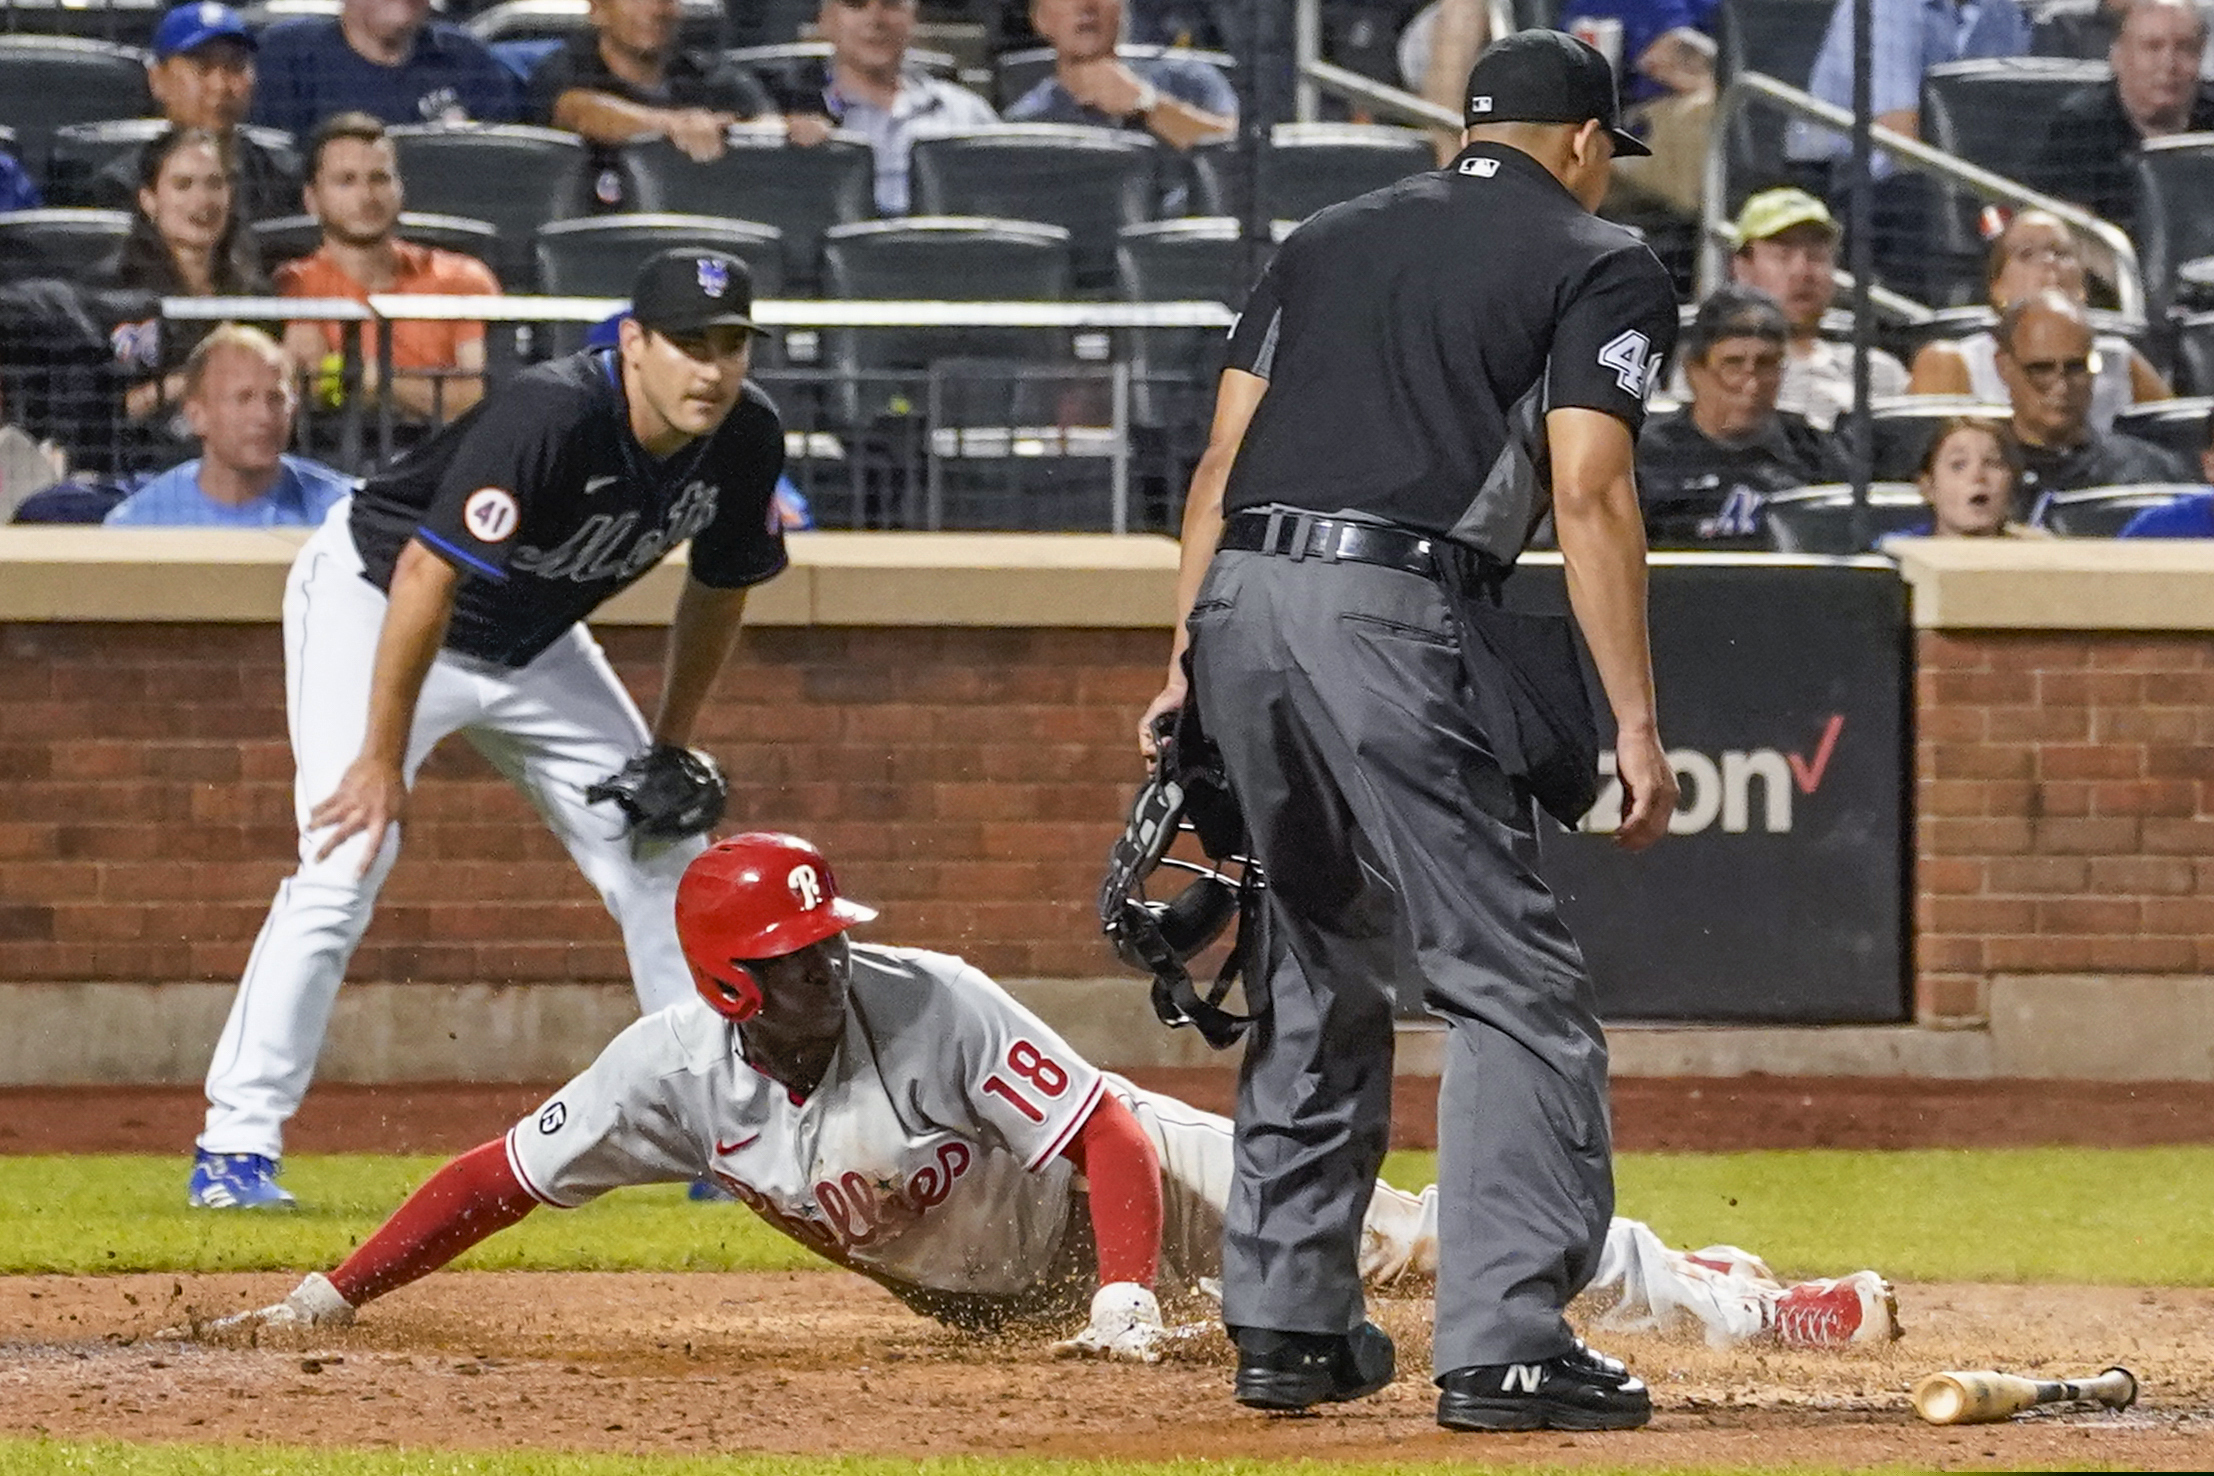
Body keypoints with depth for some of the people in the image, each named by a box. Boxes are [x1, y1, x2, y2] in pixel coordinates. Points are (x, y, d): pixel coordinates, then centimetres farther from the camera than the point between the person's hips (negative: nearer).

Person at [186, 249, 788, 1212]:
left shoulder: (744, 439, -14)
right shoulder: (548, 419, -36)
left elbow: (719, 589, 4)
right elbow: (428, 578, -35)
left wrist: (670, 753, 3)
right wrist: (383, 758, -33)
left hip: (533, 645, 7)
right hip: (374, 601, -7)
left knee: (665, 857, 6)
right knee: (341, 869, -21)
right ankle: (235, 1148, -17)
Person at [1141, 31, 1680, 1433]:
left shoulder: (1327, 240, 24)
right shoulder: (1602, 265, 7)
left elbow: (1221, 461, 16)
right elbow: (1589, 491, -6)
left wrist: (1185, 666, 16)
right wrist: (1635, 723, -8)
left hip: (1238, 602, 6)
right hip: (1393, 625, -6)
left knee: (1321, 973, 21)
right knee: (1515, 987, -3)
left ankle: (1287, 1320, 21)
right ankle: (1503, 1345, -13)